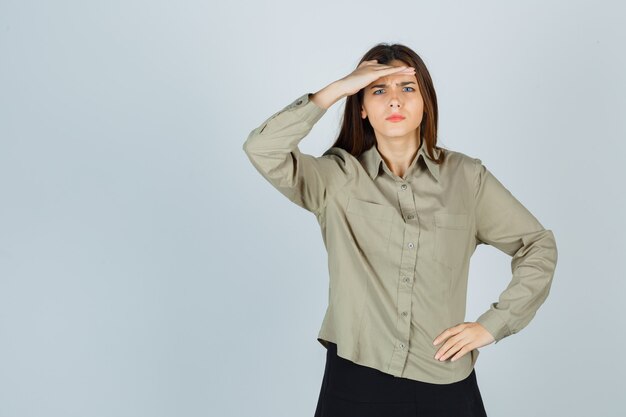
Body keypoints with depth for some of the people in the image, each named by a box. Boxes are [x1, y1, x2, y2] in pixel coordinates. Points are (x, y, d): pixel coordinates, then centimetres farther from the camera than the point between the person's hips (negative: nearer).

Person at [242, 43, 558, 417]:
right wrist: (337, 89, -16)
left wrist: (492, 325, 0)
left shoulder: (466, 177, 0)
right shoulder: (337, 177, -3)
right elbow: (262, 150, -19)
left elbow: (539, 246, 7)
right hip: (355, 381, -1)